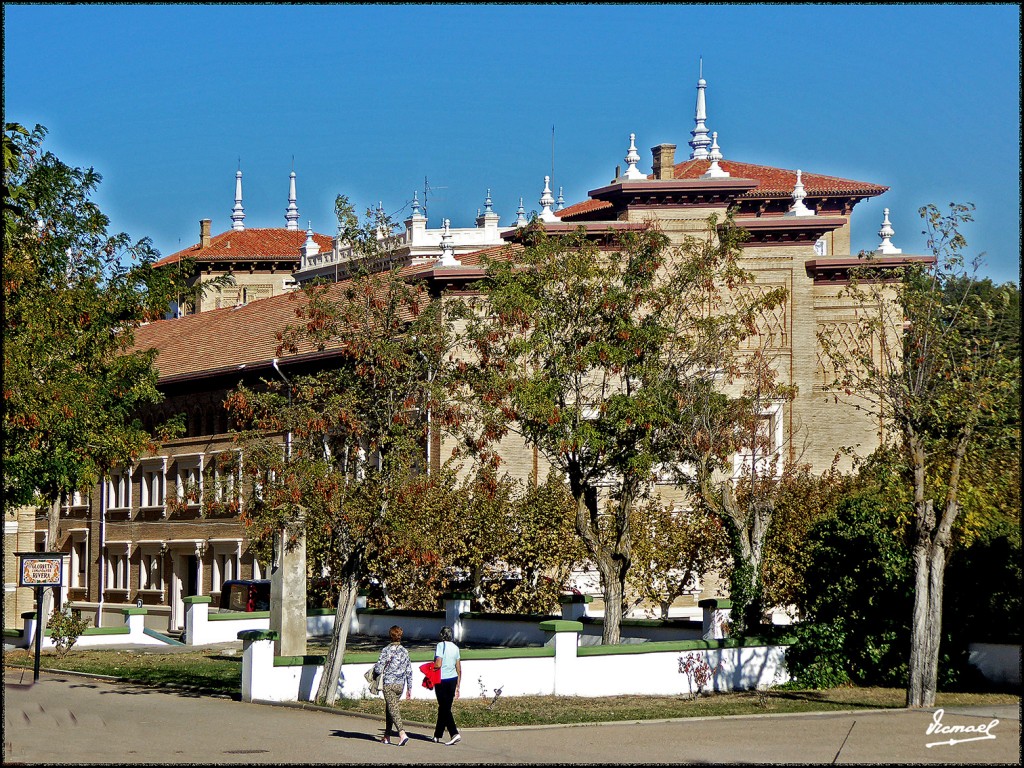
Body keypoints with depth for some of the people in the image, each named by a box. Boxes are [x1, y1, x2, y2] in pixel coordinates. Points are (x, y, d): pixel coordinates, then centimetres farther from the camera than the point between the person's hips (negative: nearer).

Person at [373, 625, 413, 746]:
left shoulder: (386, 650, -10)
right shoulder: (404, 651, 5)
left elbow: (378, 669, -13)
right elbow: (409, 671, 8)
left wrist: (374, 668, 11)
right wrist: (409, 688, 15)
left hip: (388, 684, -5)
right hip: (400, 685, 5)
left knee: (393, 709, -9)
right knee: (389, 709, 17)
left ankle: (402, 734, -25)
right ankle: (387, 736, 21)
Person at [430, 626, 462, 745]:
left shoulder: (440, 646, -10)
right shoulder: (455, 647, 9)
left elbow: (438, 664, -21)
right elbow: (459, 669, 10)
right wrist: (457, 687, 16)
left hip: (442, 680, -6)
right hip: (453, 679, 6)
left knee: (445, 709, -4)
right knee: (444, 708, 14)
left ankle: (455, 733, -17)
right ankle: (437, 735, 24)